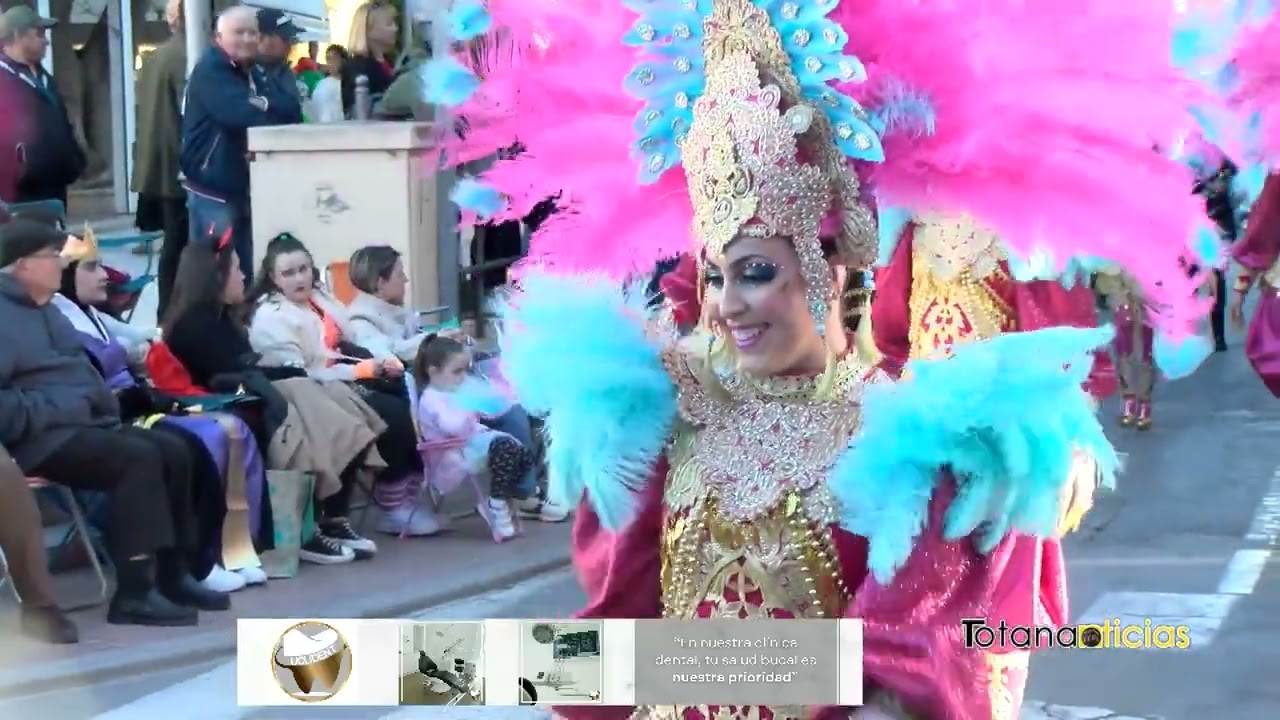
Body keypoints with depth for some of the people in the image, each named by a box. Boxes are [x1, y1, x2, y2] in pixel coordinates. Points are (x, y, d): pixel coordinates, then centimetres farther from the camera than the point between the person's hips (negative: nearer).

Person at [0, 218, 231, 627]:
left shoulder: (44, 308, 20)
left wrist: (103, 401, 12)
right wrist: (47, 414, -23)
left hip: (85, 422, 10)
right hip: (43, 437, -10)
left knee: (174, 452, -2)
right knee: (138, 458, -27)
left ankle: (172, 574, 0)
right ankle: (134, 593, -27)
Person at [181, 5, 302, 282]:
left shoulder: (256, 72, 14)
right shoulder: (209, 71, -11)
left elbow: (293, 112, 2)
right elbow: (239, 114, -26)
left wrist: (260, 105, -17)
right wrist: (270, 109, -8)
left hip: (248, 188, 8)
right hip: (214, 191, -8)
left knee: (248, 270, 12)